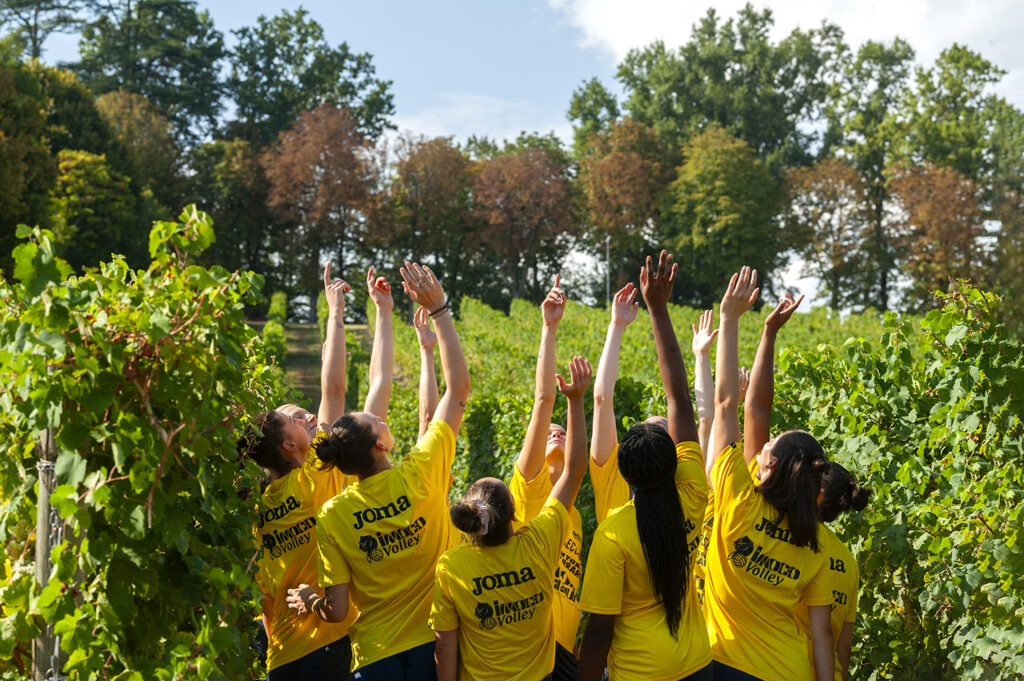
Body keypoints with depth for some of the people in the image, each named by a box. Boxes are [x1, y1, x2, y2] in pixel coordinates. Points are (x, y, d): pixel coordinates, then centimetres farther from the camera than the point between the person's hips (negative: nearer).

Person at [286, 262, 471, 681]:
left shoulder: (332, 515, -9)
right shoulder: (421, 475, -11)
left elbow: (337, 611, -9)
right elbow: (459, 386, -3)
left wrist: (309, 601, 13)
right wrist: (438, 309, 1)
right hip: (435, 646, 0)